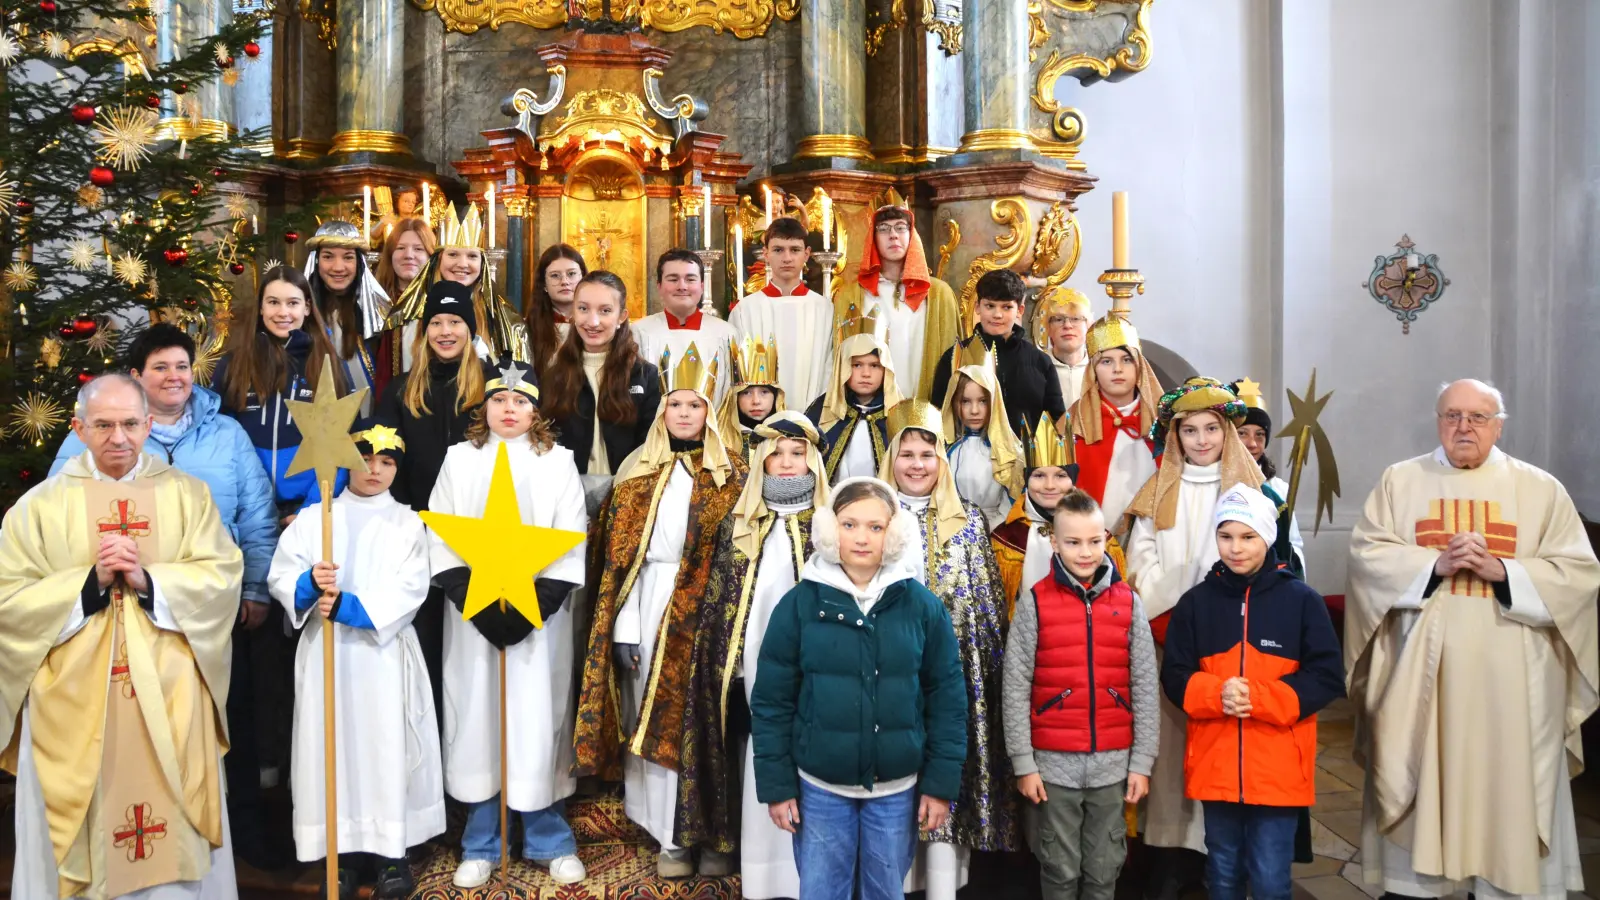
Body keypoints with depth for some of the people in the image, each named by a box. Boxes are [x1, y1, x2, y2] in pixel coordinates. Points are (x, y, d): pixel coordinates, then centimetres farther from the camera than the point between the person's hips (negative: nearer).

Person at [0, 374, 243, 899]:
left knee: (173, 830, 6)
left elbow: (223, 576, -3)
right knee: (79, 836, 7)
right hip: (75, 703, 0)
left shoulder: (186, 494, 4)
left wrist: (147, 579, -16)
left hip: (168, 699, 0)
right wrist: (91, 581, -15)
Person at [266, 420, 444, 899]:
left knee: (388, 747, 0)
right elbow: (280, 577, 0)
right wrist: (310, 584, -22)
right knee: (331, 744, 2)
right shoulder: (312, 518, 10)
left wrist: (348, 606, -18)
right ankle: (342, 852, 11)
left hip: (386, 655, -1)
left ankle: (391, 851, 10)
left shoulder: (408, 523, 6)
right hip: (325, 653, 1)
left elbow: (410, 590, -7)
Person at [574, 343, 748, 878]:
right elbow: (619, 557, 2)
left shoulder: (731, 475, 3)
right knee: (656, 718, 4)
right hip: (651, 609, 2)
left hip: (708, 611, -1)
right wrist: (623, 630, -6)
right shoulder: (638, 473, 6)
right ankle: (672, 838, 16)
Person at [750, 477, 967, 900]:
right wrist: (776, 785, -6)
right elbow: (771, 701, -3)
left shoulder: (923, 605, -4)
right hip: (819, 788, -1)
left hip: (898, 789, 1)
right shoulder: (799, 604, -6)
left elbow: (947, 698, -1)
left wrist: (941, 784, -4)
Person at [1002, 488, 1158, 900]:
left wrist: (1142, 762, 1)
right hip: (1054, 763, -2)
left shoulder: (1128, 602, 2)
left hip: (1113, 762, 2)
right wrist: (1023, 763, -7)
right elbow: (1016, 689, -5)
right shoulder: (1034, 602, -5)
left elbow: (1145, 688, 4)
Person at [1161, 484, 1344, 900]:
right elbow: (1174, 678, 2)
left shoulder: (1302, 600, -3)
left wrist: (1259, 698, -18)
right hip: (1215, 768, 2)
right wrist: (1216, 693, -18)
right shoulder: (1196, 602, 3)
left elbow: (1327, 678, -7)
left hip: (1279, 771, -2)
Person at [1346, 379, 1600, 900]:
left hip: (1508, 677, 0)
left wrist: (1502, 571, -15)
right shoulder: (1400, 481, 7)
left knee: (1506, 785, 3)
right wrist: (1436, 564, -16)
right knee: (1417, 782, 5)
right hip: (1420, 671, 0)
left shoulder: (1540, 489, 6)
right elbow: (1367, 553, -2)